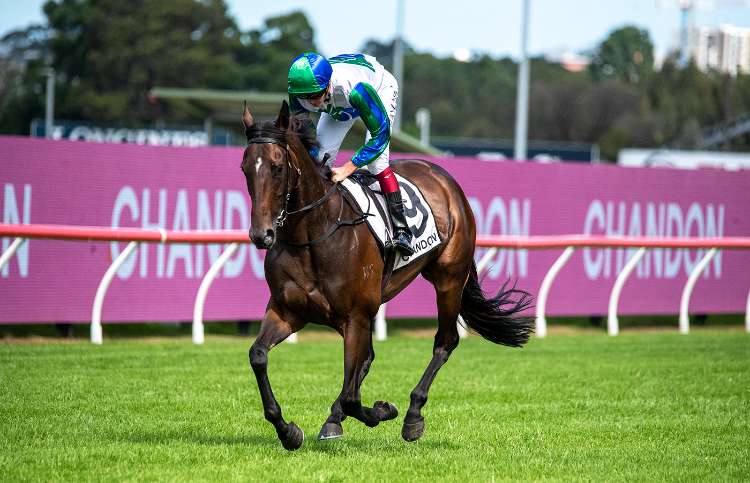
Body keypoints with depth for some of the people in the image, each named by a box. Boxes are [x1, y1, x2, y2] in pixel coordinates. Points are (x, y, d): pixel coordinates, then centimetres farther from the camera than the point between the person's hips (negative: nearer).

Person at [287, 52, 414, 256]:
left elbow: (380, 134, -40)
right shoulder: (298, 97, -32)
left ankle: (401, 229, -21)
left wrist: (348, 168, -45)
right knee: (320, 155, -9)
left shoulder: (354, 87, -47)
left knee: (376, 159, -22)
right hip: (339, 106, 5)